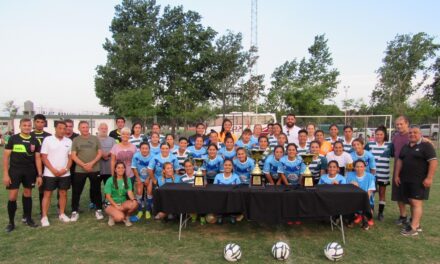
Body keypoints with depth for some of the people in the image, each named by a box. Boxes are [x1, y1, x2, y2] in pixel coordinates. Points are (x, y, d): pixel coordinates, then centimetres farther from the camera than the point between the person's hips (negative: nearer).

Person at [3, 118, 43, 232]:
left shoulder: (35, 141, 4)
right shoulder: (13, 139, -3)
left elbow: (37, 158, 6)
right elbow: (6, 156, -3)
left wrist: (39, 175, 1)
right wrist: (5, 174, -9)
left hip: (30, 172, 2)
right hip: (14, 171, -2)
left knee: (27, 194, 12)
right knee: (12, 197, -3)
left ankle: (28, 219, 24)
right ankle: (11, 222, 11)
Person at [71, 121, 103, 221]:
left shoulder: (95, 138, 5)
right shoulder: (76, 140, 3)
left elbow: (100, 153, 1)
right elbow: (73, 156, -2)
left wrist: (92, 163, -12)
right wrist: (83, 165, -13)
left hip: (95, 169, 0)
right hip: (80, 170, 0)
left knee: (96, 190, 7)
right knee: (76, 191, 4)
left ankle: (99, 210, 19)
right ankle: (75, 211, 16)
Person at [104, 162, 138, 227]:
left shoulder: (127, 180, 3)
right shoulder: (110, 180, -8)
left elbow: (130, 192, -9)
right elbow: (108, 196, -10)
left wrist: (134, 199, -31)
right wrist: (116, 206, -21)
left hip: (123, 202, 4)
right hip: (111, 204, -3)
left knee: (135, 204, -29)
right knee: (120, 217, -33)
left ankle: (126, 217, 0)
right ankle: (112, 216, 4)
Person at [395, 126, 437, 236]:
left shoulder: (426, 146, -7)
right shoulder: (405, 147, 15)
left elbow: (433, 162, -14)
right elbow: (400, 161, 18)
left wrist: (429, 178, -19)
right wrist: (397, 175, 11)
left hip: (420, 181, -7)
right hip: (405, 180, 7)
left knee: (417, 203, -7)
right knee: (412, 202, 11)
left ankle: (413, 228, -8)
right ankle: (416, 224, 20)